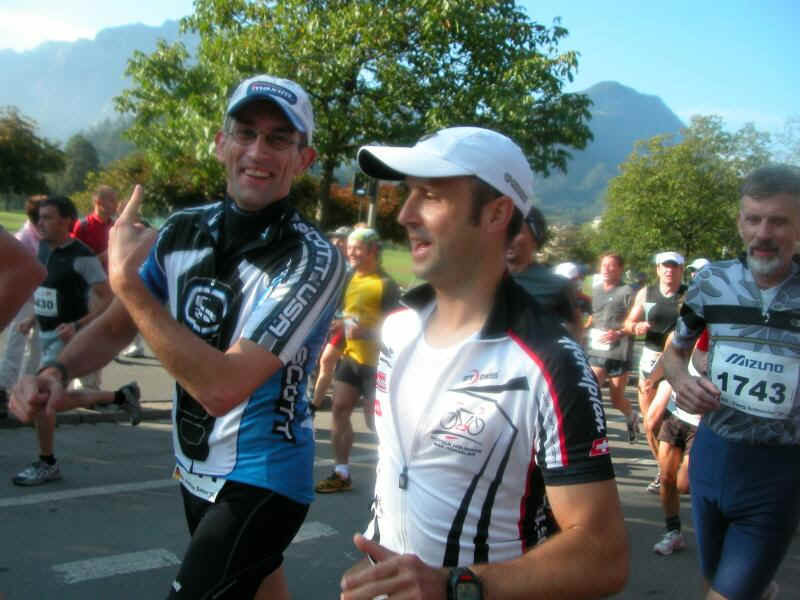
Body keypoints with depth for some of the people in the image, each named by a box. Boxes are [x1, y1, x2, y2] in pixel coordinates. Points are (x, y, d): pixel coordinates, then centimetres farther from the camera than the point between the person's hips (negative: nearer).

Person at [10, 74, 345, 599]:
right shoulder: (185, 231, -2)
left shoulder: (312, 259, -23)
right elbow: (115, 326, 8)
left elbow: (222, 388, -31)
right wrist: (58, 370, -13)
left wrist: (127, 279, -28)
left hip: (262, 480, -6)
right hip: (196, 470, 6)